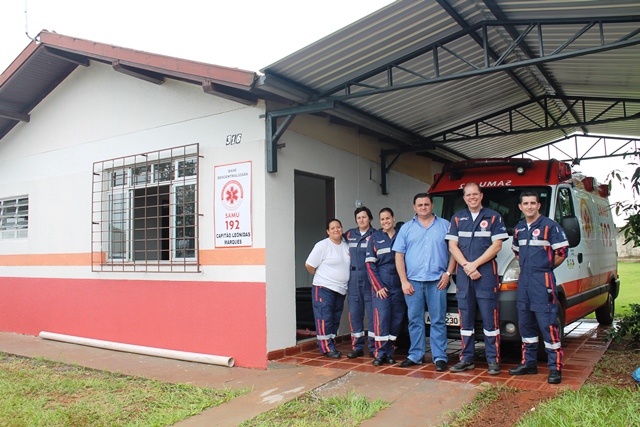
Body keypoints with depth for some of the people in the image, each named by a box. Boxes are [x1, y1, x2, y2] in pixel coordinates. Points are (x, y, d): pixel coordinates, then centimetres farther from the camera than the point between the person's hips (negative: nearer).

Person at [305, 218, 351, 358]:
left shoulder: (346, 246, 10)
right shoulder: (322, 245, -9)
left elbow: (349, 264, 23)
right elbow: (309, 265, -8)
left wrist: (343, 280, 11)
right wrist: (321, 276, 4)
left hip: (340, 289, 6)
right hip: (324, 288, -6)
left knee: (335, 319, 12)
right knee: (324, 318, -5)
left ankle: (331, 345, 22)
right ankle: (326, 348, 1)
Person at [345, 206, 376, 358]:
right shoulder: (350, 234, 12)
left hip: (369, 279, -4)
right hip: (354, 279, 4)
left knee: (372, 313, -2)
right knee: (354, 313, 7)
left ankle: (374, 347, 9)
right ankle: (357, 347, 16)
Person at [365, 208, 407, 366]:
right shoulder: (375, 237, 5)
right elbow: (370, 264, 2)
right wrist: (378, 286, -7)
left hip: (398, 284, 2)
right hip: (380, 283, -2)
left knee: (397, 318, 4)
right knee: (381, 317, -10)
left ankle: (389, 352, 15)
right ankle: (379, 354, -2)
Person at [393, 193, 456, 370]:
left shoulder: (445, 225, 9)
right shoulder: (406, 228, 12)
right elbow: (399, 256, 8)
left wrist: (448, 273, -5)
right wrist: (404, 281, -1)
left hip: (437, 281, -2)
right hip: (413, 281, 2)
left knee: (438, 320, 0)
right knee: (415, 320, 7)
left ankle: (440, 357, 6)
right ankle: (415, 355, 16)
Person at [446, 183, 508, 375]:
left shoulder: (493, 217, 5)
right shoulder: (457, 218, 13)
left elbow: (497, 245, -3)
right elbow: (452, 246, 7)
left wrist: (475, 264, -11)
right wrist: (467, 266, -6)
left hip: (486, 273, -3)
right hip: (463, 274, 3)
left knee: (489, 318, -3)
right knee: (465, 318, 6)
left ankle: (493, 360, 5)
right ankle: (466, 359, 14)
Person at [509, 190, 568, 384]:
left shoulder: (550, 226, -6)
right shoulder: (518, 229, 13)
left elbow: (562, 252, -7)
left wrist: (545, 267, 1)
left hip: (543, 281, -7)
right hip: (524, 280, 7)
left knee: (548, 324, -8)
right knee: (525, 323, 11)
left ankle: (555, 367, -1)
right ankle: (529, 363, 22)